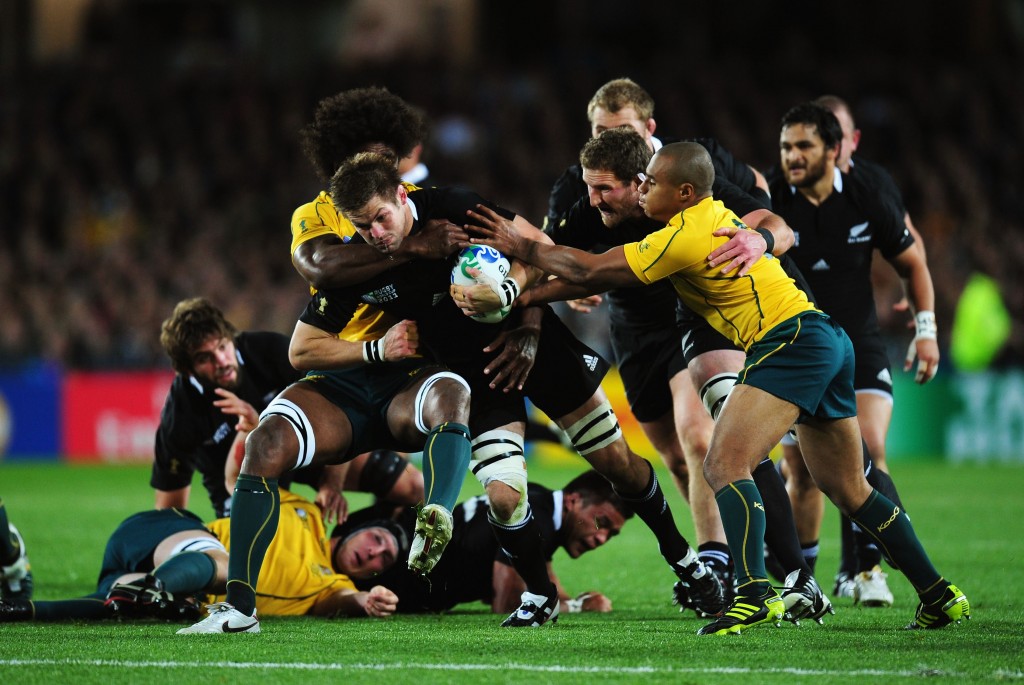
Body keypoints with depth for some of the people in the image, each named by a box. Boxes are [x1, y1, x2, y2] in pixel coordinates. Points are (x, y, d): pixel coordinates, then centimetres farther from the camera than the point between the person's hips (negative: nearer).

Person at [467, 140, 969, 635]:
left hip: (790, 341, -10)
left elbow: (590, 271, -9)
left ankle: (754, 594, -32)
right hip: (829, 341, 10)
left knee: (725, 462, -18)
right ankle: (940, 597, 19)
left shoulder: (686, 236, -13)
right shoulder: (716, 216, 16)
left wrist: (519, 247, 1)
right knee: (849, 491, 16)